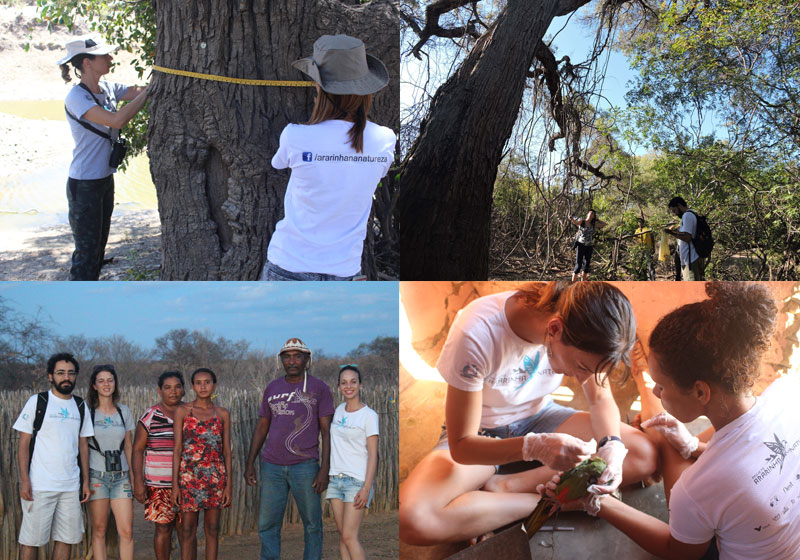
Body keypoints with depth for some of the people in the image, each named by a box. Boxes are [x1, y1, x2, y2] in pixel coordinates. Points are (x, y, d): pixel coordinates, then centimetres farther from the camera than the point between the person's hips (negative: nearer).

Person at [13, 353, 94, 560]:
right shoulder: (37, 402, 0)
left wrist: (86, 480, 9)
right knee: (31, 539, -2)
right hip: (40, 486, -4)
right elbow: (23, 444, -2)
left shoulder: (80, 406, 12)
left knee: (66, 538, 6)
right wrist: (24, 480, -11)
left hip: (71, 486, 4)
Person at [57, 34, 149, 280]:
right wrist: (149, 92, -26)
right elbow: (116, 120, -30)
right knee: (87, 250, -3)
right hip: (84, 185, -8)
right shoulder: (77, 98, -19)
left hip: (105, 180, 8)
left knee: (99, 245, 16)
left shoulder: (107, 89, 5)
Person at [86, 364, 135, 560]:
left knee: (127, 531, -5)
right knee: (99, 531, 2)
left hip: (120, 476, 2)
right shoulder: (87, 412, 0)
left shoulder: (124, 411, 9)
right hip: (96, 476, -2)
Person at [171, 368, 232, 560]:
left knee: (212, 528, 6)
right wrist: (175, 484, -5)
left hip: (215, 476, 2)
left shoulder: (222, 414, 6)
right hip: (189, 476, -2)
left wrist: (228, 485, 1)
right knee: (188, 529, 0)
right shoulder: (182, 411, 2)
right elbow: (177, 449, 0)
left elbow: (226, 451, 6)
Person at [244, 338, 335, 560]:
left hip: (305, 466, -3)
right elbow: (262, 427, 17)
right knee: (267, 524, 5)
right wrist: (249, 464, 12)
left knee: (312, 523, 3)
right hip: (272, 466, 4)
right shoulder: (272, 388, 12)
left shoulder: (319, 389, 0)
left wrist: (324, 469, -10)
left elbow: (326, 431, -3)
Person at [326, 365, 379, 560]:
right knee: (343, 536, 5)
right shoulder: (339, 410, 10)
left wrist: (366, 488, -17)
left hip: (357, 481, -6)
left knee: (349, 536, -12)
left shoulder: (369, 415, -8)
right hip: (336, 479, 6)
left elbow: (373, 455, -10)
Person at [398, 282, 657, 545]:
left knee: (644, 455, -19)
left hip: (538, 418, 4)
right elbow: (462, 446, -28)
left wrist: (611, 446, -26)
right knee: (410, 520, -34)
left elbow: (601, 399, -4)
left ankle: (508, 485, -17)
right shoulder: (476, 335, -34)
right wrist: (535, 447, -44)